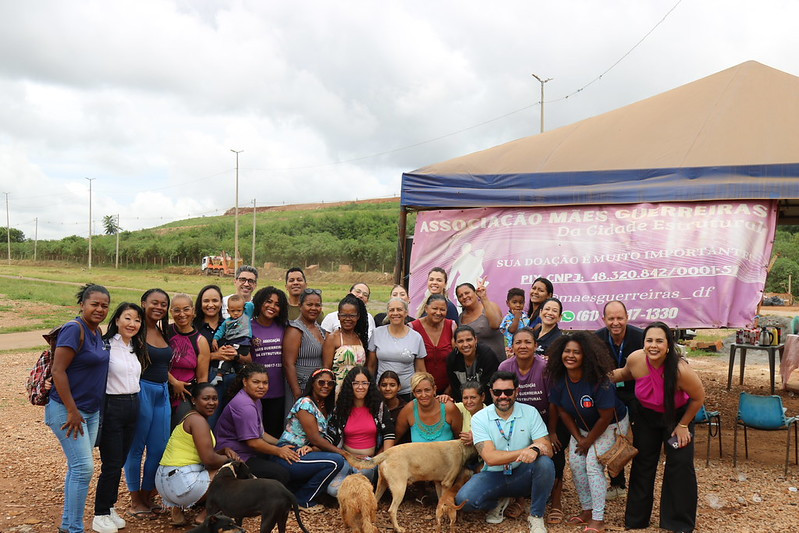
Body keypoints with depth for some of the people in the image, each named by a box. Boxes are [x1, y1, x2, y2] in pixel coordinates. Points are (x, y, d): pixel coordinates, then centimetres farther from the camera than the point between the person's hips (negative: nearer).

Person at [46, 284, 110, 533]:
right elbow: (58, 370, -21)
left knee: (78, 468, 14)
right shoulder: (74, 329, -17)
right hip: (68, 410, -8)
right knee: (84, 467, -9)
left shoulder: (97, 331, 9)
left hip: (91, 411, 8)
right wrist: (72, 411, -21)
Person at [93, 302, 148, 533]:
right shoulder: (106, 345, -14)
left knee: (120, 462, 14)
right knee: (111, 464, -1)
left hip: (132, 407, 7)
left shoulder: (137, 347, 11)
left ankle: (110, 507, 28)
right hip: (111, 407, -7)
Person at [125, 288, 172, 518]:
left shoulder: (164, 332, 12)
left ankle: (148, 496, 25)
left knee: (159, 449, 10)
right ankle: (135, 502, 15)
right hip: (141, 391, -7)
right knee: (136, 448, 4)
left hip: (162, 393, 7)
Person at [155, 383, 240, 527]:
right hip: (180, 482, -10)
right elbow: (209, 459, -19)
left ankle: (177, 507, 12)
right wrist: (230, 459, -2)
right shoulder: (198, 420, -13)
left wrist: (225, 450, 5)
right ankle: (203, 518, 1)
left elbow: (203, 453, 21)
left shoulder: (192, 417, 18)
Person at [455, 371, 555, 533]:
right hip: (494, 476, 0)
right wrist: (525, 451, -29)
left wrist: (536, 450, -37)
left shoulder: (530, 412, -6)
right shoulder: (480, 418, -10)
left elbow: (548, 450, -12)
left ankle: (536, 516, -7)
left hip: (522, 475, 0)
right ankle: (499, 502, 8)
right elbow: (490, 457, -20)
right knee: (464, 499, -27)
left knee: (545, 463, -32)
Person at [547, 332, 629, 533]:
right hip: (582, 426, 6)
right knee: (576, 464, 0)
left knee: (593, 465, -15)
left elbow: (606, 417, -24)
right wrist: (578, 438, -7)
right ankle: (587, 511, 18)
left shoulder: (599, 381, -32)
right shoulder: (559, 380, -16)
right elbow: (563, 411, -3)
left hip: (611, 426, -6)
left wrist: (588, 441, -14)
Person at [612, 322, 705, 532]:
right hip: (646, 415, 3)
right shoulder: (635, 360, -27)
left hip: (678, 415, -3)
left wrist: (683, 425, -8)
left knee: (680, 465, -5)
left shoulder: (681, 370, -36)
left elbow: (698, 398, -16)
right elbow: (625, 374, 0)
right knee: (642, 464, 9)